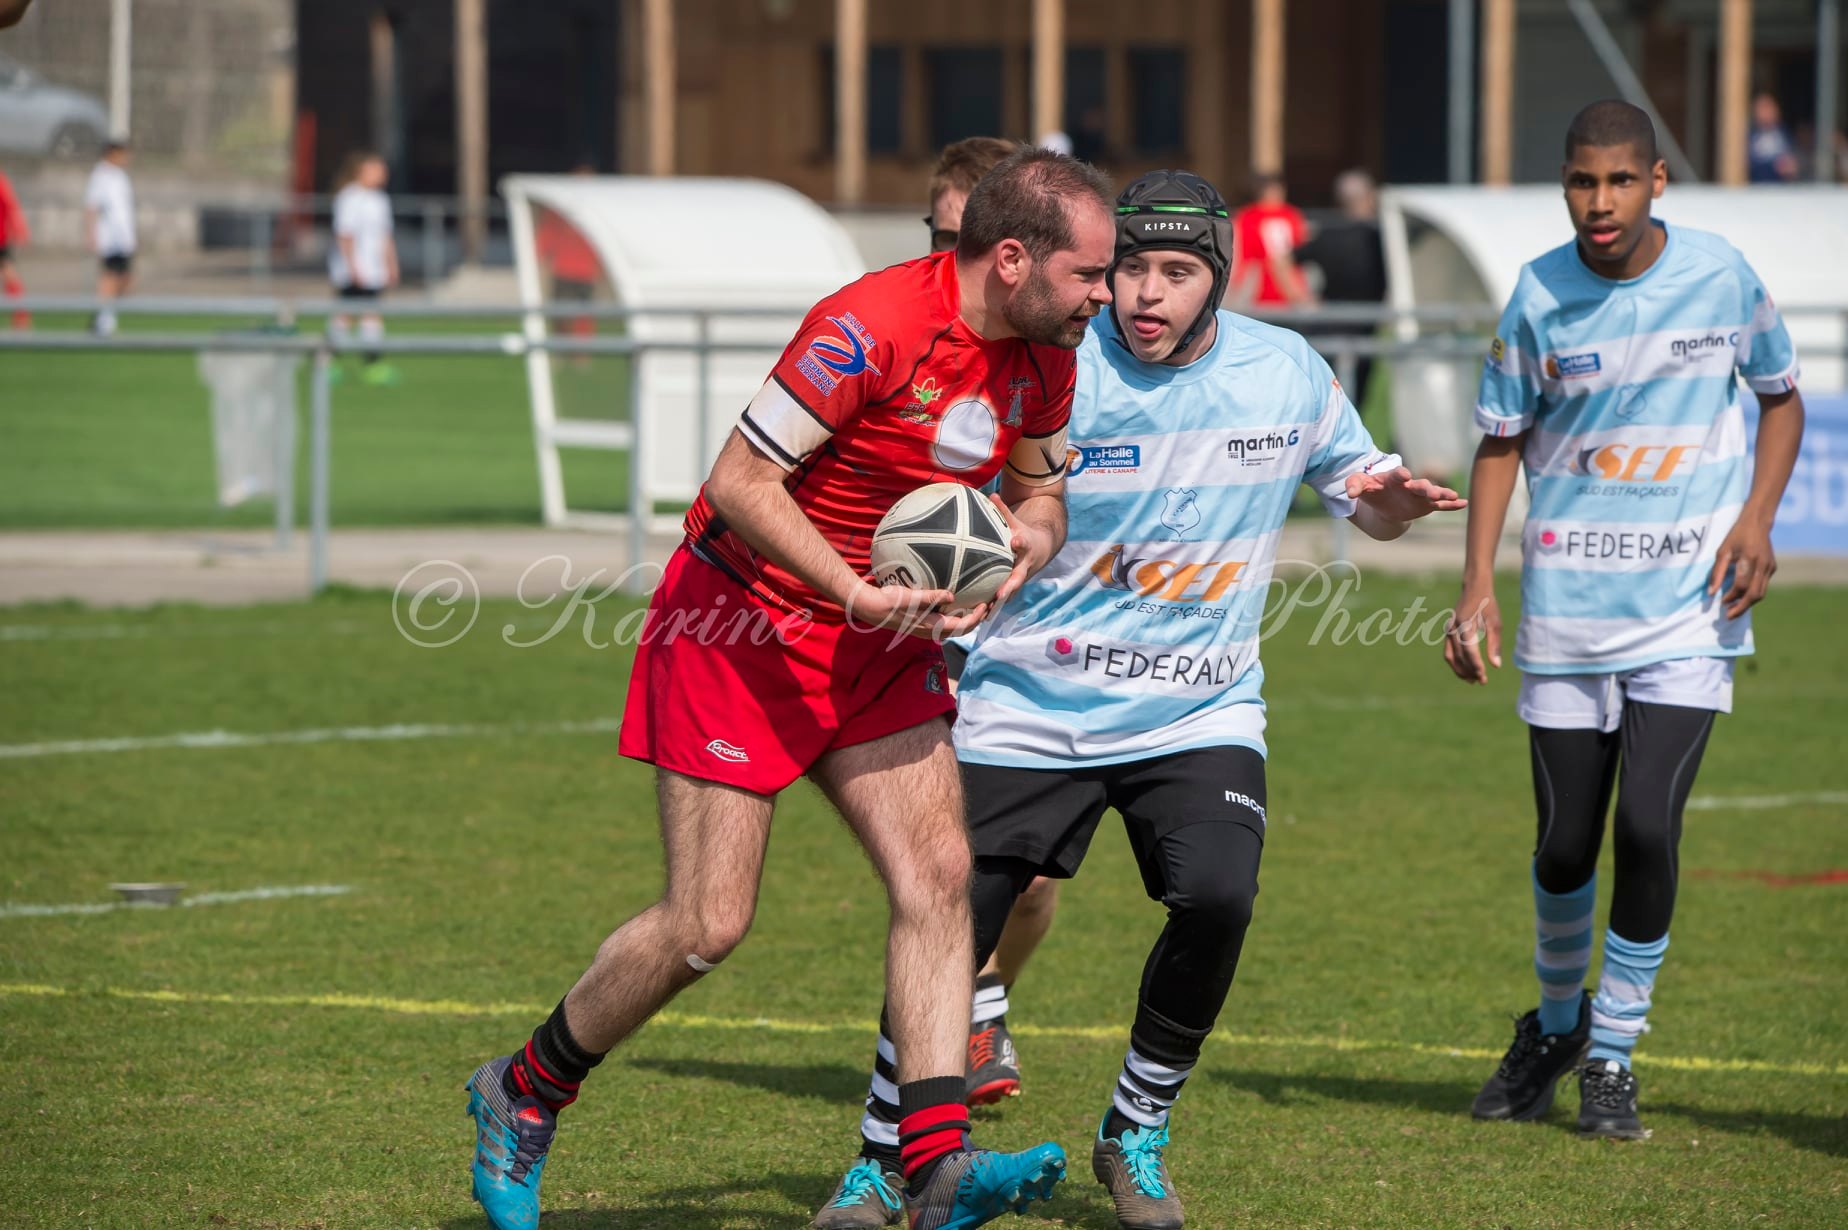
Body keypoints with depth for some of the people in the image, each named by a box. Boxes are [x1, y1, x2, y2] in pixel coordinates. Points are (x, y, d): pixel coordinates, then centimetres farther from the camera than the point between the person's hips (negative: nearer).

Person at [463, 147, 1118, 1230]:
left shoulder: (1045, 355, -1)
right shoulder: (870, 328, -26)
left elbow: (1040, 490, 15)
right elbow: (738, 483, -23)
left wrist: (1028, 542, -9)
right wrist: (857, 593, -30)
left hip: (879, 648, 7)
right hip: (742, 629, -7)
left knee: (939, 872, -11)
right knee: (708, 926, -6)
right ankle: (522, 1094, 17)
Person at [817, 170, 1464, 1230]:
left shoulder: (1287, 375, -1)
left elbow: (1368, 506, 14)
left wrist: (1390, 495, -10)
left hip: (1199, 713, 1)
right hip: (1031, 709, -1)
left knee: (1216, 897, -22)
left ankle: (1137, 1134, 2)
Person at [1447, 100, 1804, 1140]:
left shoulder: (1720, 274, -4)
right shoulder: (1540, 295, -4)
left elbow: (1782, 396, 11)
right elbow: (1502, 439, 6)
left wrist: (1756, 519, -4)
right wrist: (1478, 582, -5)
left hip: (1689, 606, -1)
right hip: (1568, 606, 1)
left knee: (1648, 829, -12)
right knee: (1566, 842, 6)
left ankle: (1613, 1053, 5)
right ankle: (1557, 1024, 34)